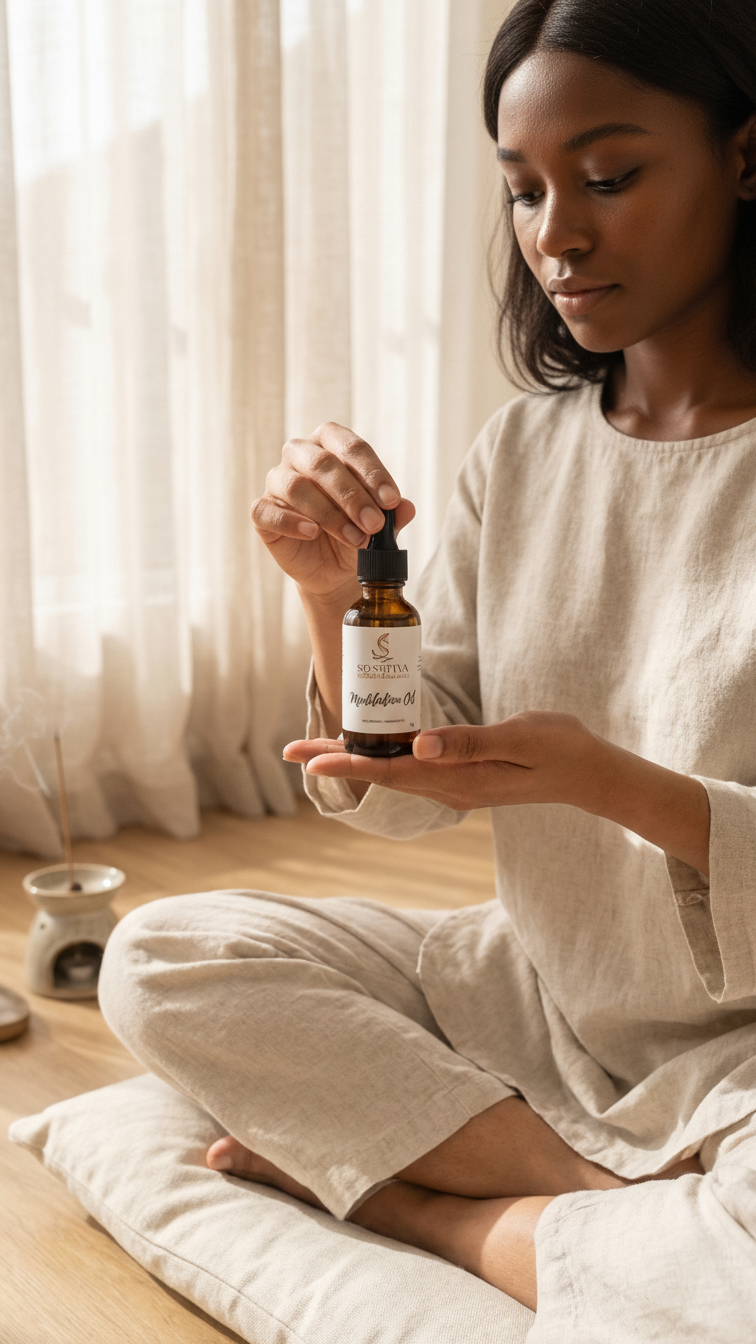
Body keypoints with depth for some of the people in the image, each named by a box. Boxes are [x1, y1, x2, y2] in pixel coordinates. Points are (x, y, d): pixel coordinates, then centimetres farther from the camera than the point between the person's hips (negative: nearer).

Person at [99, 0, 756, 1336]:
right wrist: (332, 594, -17)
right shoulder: (521, 450, 1)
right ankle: (632, 1209, -10)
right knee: (158, 958, -10)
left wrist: (610, 781, -29)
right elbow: (401, 793, 1)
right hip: (532, 991, 5)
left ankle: (414, 1201, -7)